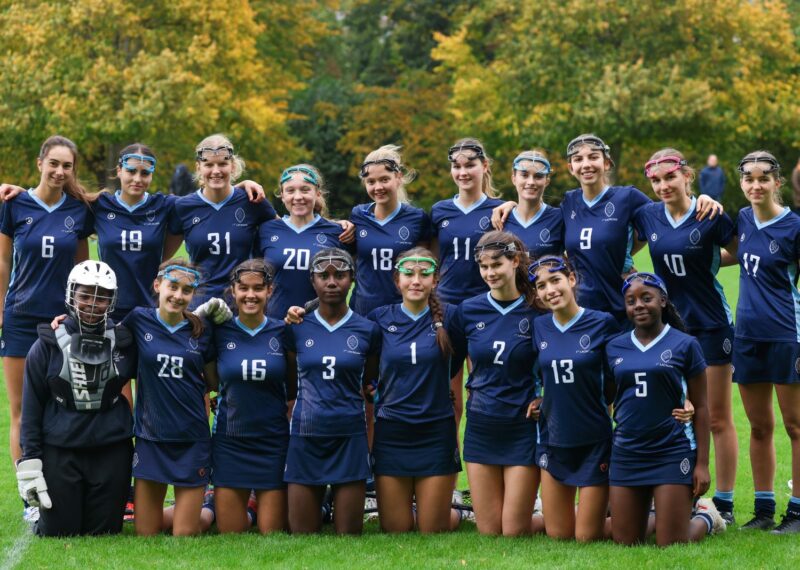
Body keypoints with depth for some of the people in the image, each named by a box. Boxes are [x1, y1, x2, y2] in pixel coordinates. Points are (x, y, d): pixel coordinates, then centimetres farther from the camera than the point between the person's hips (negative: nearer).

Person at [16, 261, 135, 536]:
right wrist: (29, 462, -2)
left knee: (104, 534, 5)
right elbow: (32, 407, 1)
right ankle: (40, 519, 33)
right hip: (60, 453, -1)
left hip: (112, 451, 1)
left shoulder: (123, 342, 2)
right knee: (59, 535, 1)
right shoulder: (48, 345, -1)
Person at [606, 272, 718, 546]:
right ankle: (652, 513, 37)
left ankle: (706, 518, 27)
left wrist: (702, 463, -5)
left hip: (672, 453, -4)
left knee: (671, 544, -4)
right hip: (626, 455, 4)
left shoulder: (684, 345, -3)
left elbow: (700, 408, -1)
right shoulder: (614, 348, 7)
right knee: (624, 542, 6)